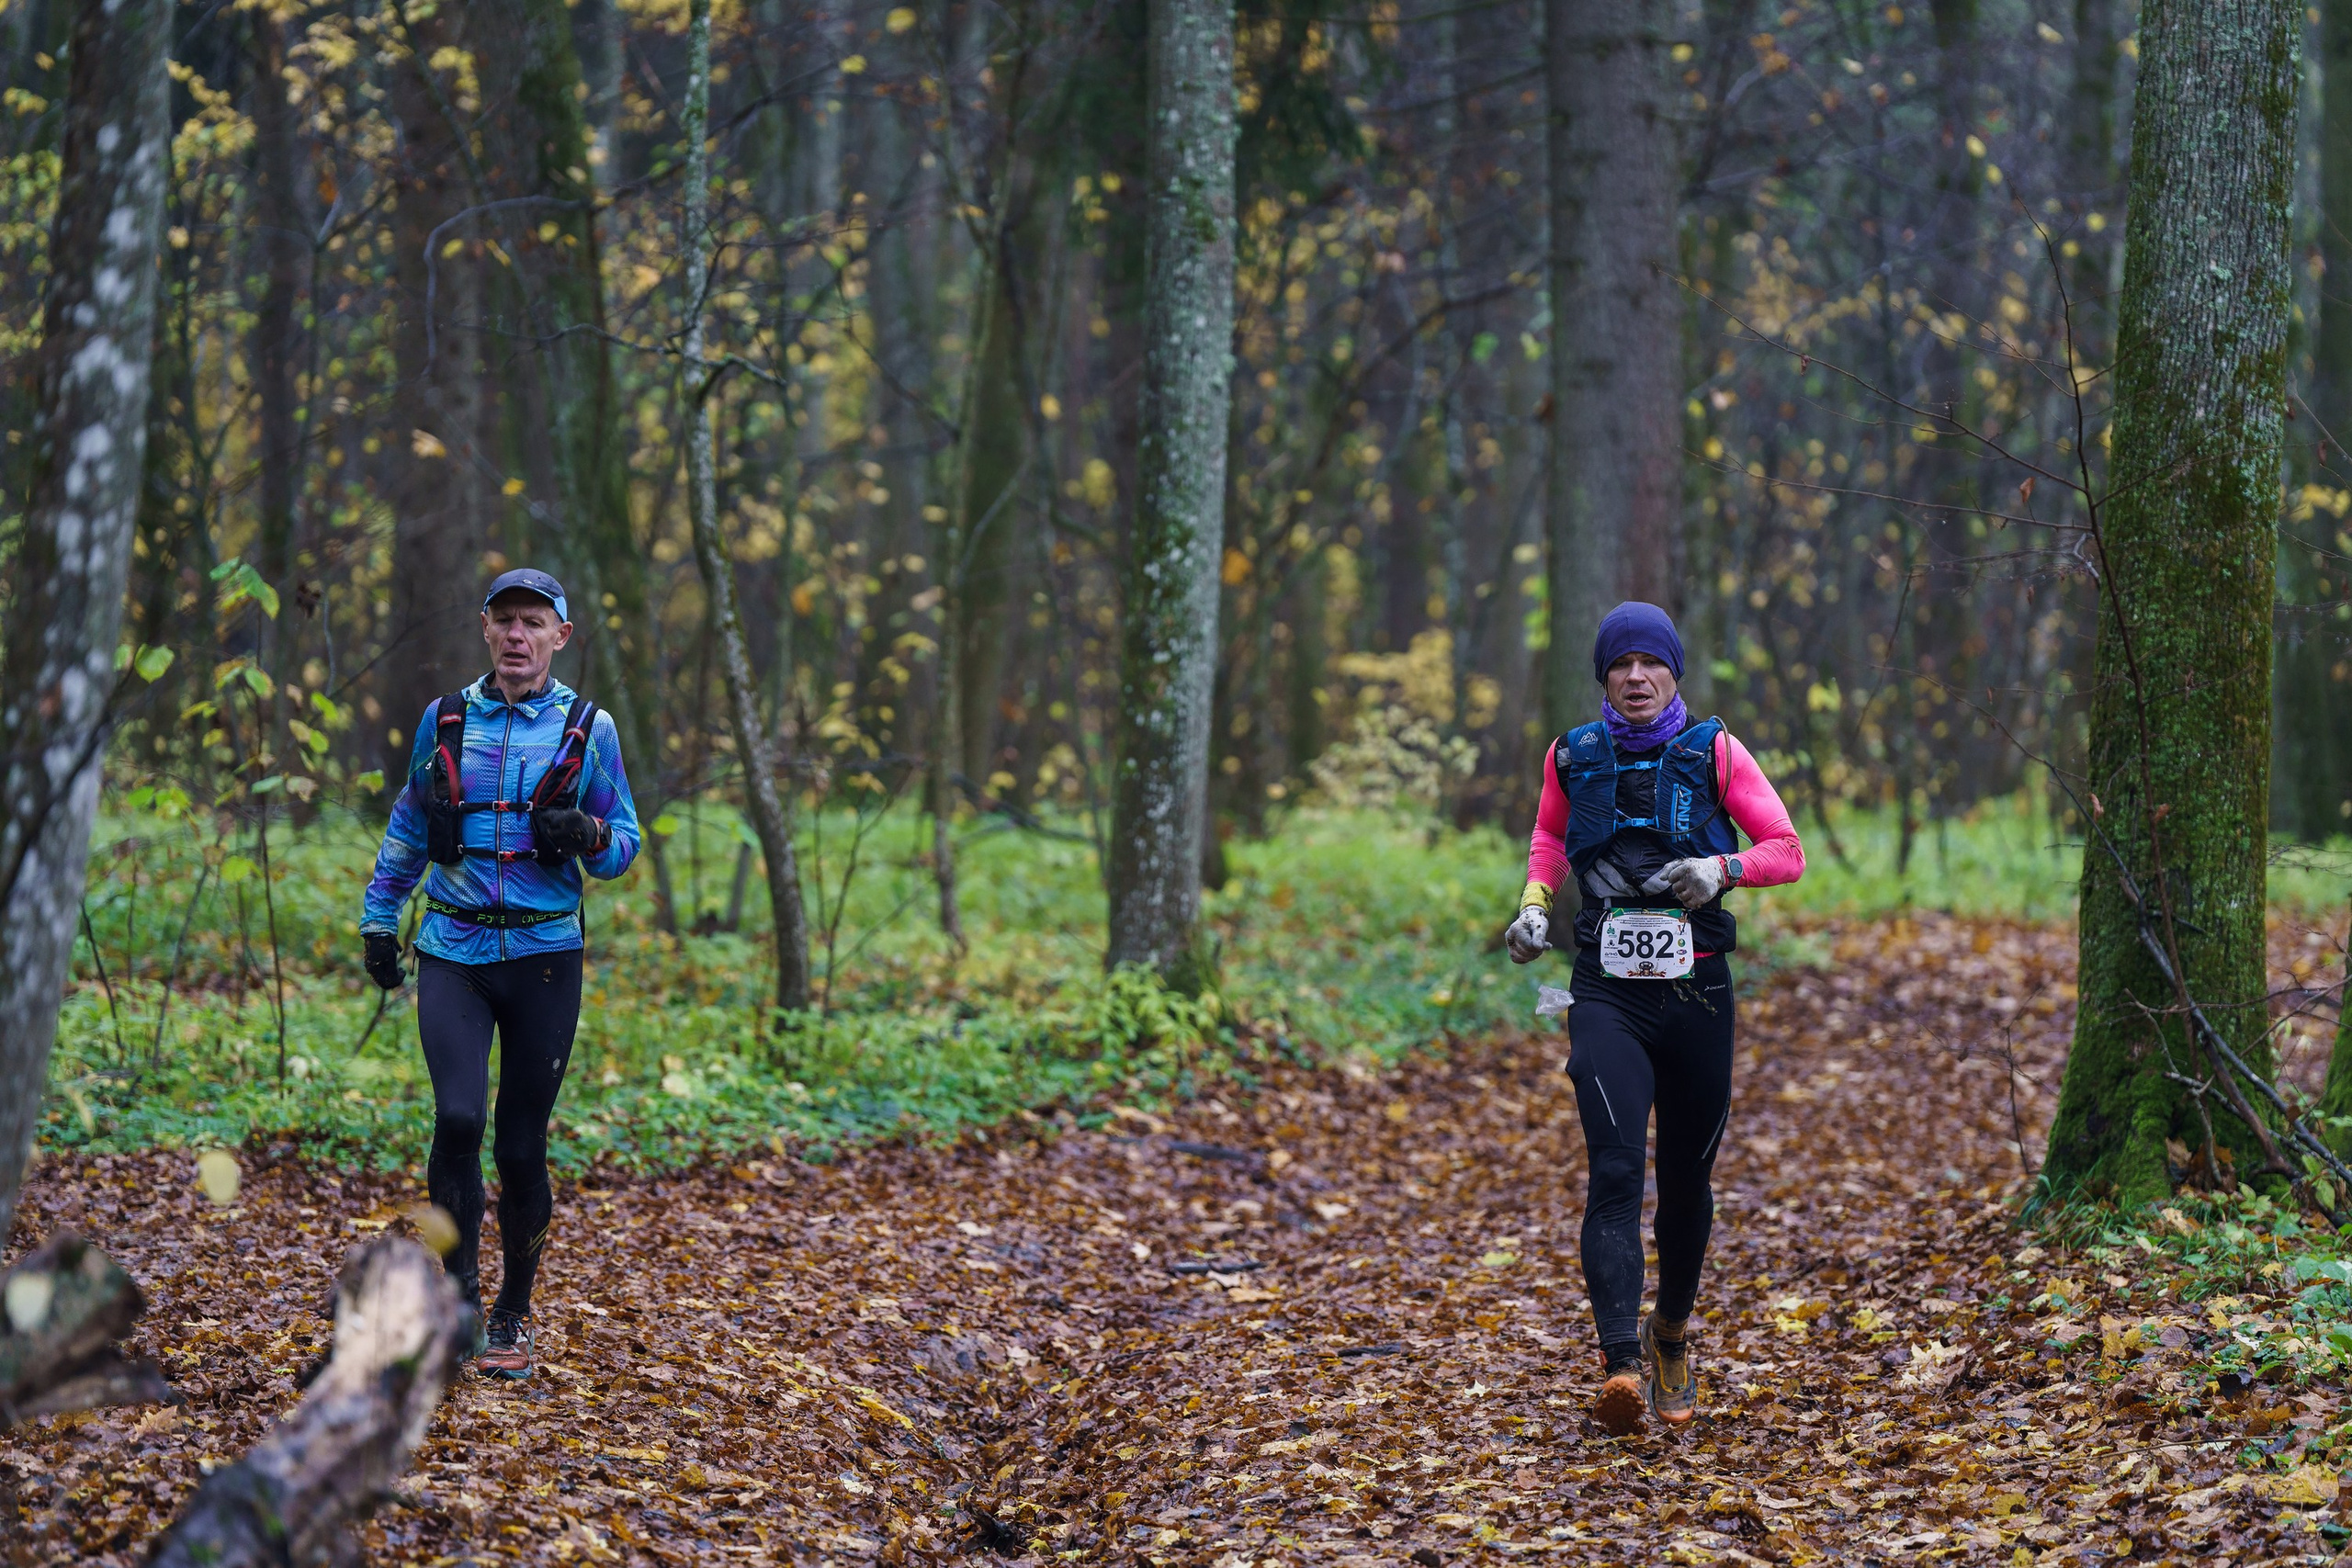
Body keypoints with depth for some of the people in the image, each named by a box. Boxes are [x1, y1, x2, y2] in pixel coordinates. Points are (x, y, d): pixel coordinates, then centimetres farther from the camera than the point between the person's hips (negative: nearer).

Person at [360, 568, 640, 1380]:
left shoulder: (587, 729, 3)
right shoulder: (444, 720, 7)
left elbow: (622, 847, 7)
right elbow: (408, 829, 20)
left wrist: (589, 835, -14)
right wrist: (378, 917, 14)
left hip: (543, 955, -1)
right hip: (453, 950, 1)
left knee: (521, 1145, 2)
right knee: (458, 1118, -18)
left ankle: (513, 1317, 17)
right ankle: (459, 1296, -4)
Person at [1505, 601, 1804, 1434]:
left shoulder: (1714, 753, 0)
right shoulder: (1572, 758, 6)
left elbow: (1788, 852, 1)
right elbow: (1549, 838, 25)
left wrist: (1723, 868, -18)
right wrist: (1535, 903, 6)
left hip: (1696, 990, 0)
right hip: (1607, 992, 0)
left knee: (1686, 1180, 11)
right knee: (1614, 1170, -18)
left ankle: (1671, 1340, 37)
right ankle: (1622, 1366, -29)